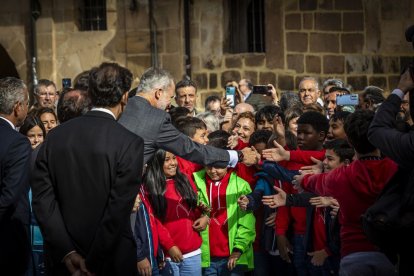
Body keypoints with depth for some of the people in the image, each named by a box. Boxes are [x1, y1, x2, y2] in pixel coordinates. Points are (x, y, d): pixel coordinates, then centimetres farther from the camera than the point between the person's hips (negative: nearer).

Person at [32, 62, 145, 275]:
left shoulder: (56, 136, -1)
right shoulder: (130, 143, -14)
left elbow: (42, 198, -5)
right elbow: (118, 209, -18)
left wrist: (67, 253, -8)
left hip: (63, 258, 4)